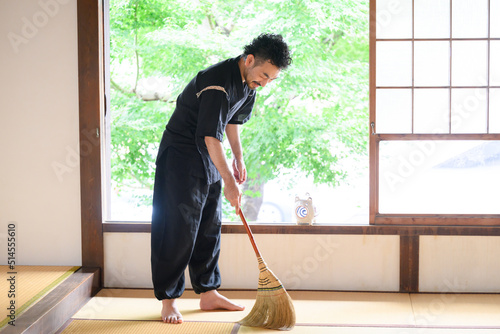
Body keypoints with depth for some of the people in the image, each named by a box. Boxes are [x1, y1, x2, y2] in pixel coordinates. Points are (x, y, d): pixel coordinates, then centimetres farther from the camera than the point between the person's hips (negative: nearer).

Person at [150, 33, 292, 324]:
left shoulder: (249, 83, 2)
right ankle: (168, 300, 1)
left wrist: (239, 158, 14)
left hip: (210, 158, 9)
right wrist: (229, 180, -27)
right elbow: (211, 136, -29)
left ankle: (208, 294, 20)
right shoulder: (217, 82, -27)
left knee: (209, 229, 11)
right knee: (178, 228, -7)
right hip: (181, 156, -9)